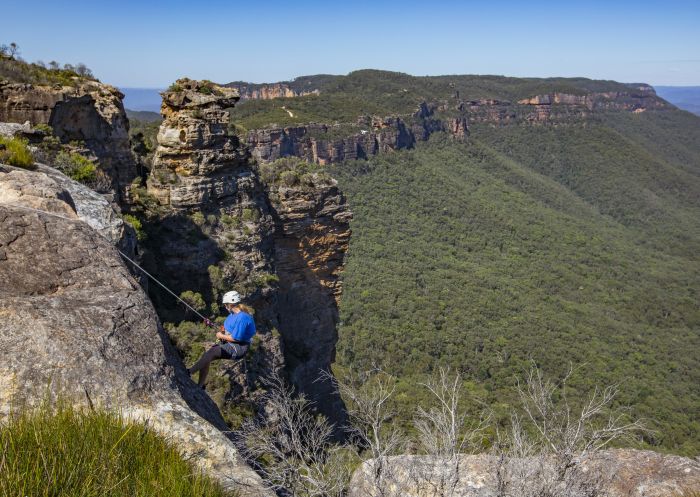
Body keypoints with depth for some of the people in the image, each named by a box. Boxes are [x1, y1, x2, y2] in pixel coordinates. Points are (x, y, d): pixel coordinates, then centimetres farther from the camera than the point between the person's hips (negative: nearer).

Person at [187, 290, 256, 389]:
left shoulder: (242, 317, -23)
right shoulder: (234, 313, 7)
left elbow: (235, 338, -23)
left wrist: (221, 336, -8)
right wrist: (223, 330, 2)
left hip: (239, 347, -9)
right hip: (228, 343, 10)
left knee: (212, 352, -25)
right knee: (206, 356, -4)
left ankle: (189, 372, -20)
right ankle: (200, 385, 2)